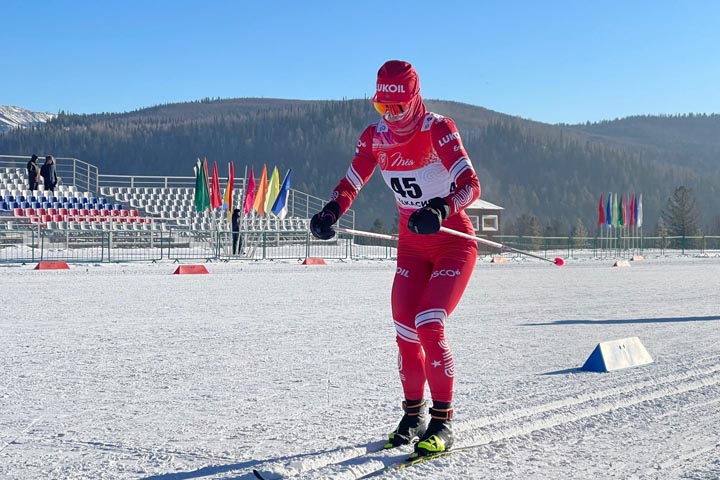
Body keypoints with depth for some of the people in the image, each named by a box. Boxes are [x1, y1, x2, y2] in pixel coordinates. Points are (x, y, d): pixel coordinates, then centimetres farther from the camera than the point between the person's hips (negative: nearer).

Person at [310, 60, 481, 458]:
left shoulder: (438, 129, -18)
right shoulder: (375, 137, -2)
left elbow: (471, 185, -29)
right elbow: (349, 185, 1)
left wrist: (440, 210, -48)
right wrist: (330, 213, -21)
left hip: (454, 243, -5)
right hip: (411, 246, 5)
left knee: (429, 325, -18)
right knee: (405, 330, 0)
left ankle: (443, 422, -7)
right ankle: (413, 414, 19)